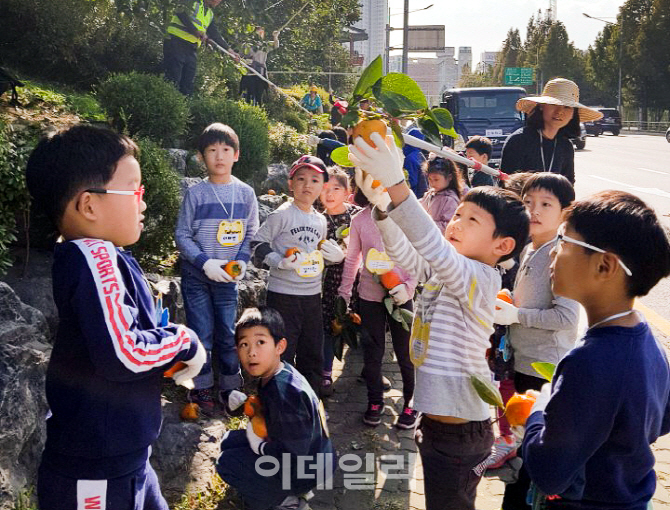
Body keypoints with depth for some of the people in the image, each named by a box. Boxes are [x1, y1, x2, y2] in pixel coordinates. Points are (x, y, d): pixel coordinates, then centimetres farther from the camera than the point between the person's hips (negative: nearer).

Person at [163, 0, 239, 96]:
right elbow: (182, 14, -19)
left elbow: (214, 33, 20)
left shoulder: (210, 13, 20)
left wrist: (228, 49, 14)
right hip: (176, 42, -7)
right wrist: (197, 31, -25)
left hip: (191, 49, 7)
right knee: (173, 81, -13)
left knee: (187, 87, 2)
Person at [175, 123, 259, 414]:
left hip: (228, 278, 2)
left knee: (228, 334, 8)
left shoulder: (245, 193, 0)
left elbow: (251, 234, 7)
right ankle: (202, 388, 18)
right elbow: (182, 235, -5)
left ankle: (229, 387, 22)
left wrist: (241, 261, -9)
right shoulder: (196, 193, -7)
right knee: (202, 334, 3)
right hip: (196, 276, -2)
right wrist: (205, 262, -17)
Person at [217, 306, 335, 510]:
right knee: (230, 441, 12)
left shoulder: (285, 393, -31)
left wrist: (260, 445, -13)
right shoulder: (275, 373, -4)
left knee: (227, 464, -12)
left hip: (307, 470, -9)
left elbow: (294, 454, -28)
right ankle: (288, 492, 13)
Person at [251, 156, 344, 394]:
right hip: (283, 294, -7)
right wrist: (278, 261, -23)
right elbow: (258, 244, -9)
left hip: (312, 295, 7)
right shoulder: (282, 215, -9)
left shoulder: (320, 220, 12)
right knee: (282, 354, -2)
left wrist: (335, 255, 5)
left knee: (313, 355, 15)